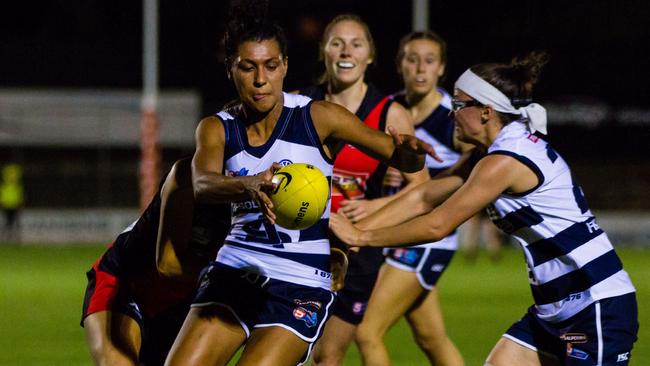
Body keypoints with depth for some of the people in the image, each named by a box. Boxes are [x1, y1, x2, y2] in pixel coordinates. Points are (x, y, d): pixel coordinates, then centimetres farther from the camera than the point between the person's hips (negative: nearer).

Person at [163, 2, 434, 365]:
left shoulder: (317, 118, -6)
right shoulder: (217, 128, 1)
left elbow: (403, 160, -8)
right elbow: (202, 184, -21)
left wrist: (407, 151, -35)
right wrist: (249, 186, -44)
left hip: (301, 284, -3)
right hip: (235, 270, 4)